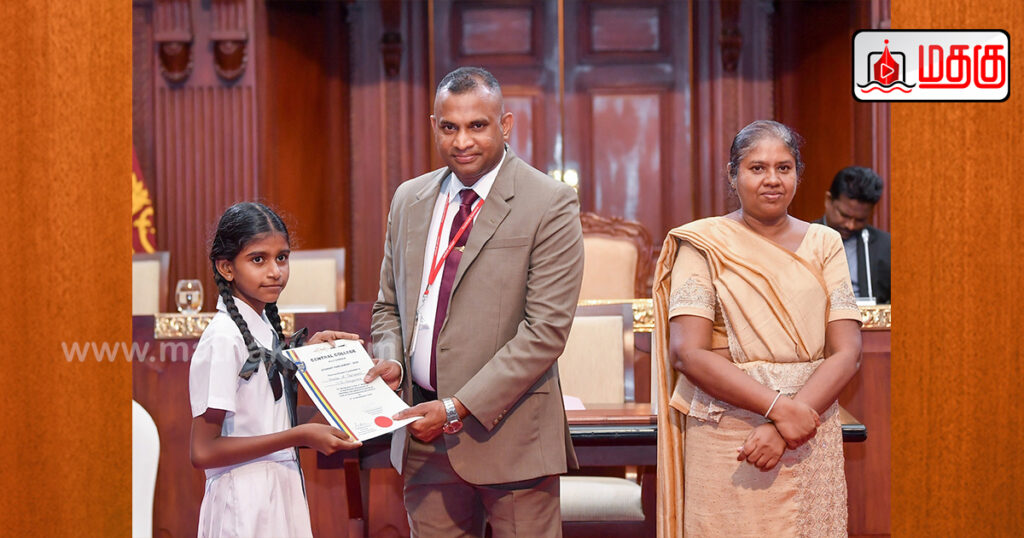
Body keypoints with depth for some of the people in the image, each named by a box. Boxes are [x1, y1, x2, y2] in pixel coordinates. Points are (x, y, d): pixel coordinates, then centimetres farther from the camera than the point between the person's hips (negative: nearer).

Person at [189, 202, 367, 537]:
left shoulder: (265, 327, 7)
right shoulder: (223, 337, -17)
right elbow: (203, 452, -20)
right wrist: (300, 436, -20)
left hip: (280, 491, 8)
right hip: (245, 501, -8)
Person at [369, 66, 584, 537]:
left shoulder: (550, 205, -7)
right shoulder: (409, 199, 12)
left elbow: (546, 330, -13)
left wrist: (457, 408, -16)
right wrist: (387, 365, -2)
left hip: (509, 434, -4)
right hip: (424, 433, 5)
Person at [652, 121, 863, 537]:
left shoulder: (823, 244, 8)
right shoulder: (704, 245, 0)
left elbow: (846, 352, -1)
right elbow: (689, 353, -10)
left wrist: (783, 428, -15)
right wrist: (778, 407, -18)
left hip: (811, 440, 3)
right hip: (724, 440, -2)